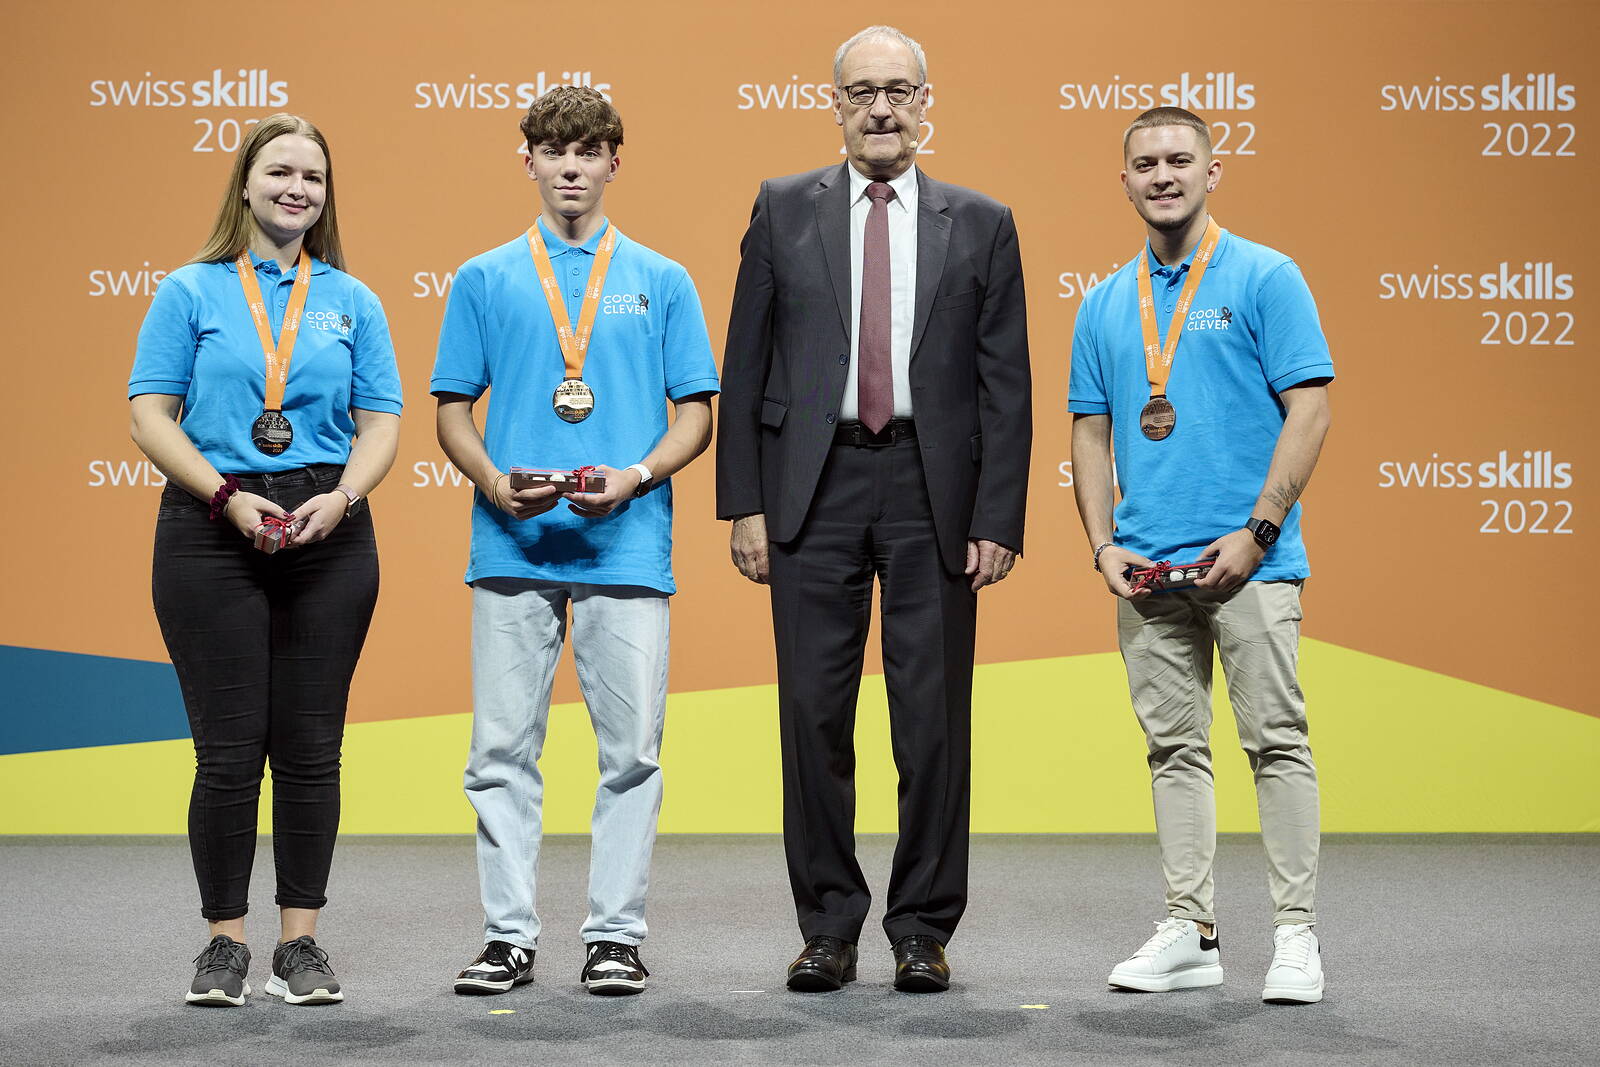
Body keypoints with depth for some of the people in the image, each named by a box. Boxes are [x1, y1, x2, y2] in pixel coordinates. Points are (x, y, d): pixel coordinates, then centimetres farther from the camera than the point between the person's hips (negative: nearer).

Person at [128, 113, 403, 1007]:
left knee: (311, 748, 3)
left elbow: (381, 422, 8)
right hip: (211, 533, -2)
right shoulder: (190, 293, 6)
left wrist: (339, 498, -11)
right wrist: (228, 496, -14)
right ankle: (226, 941, 10)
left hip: (329, 533, 2)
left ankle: (302, 940, 12)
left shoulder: (352, 302, 12)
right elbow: (152, 414, 0)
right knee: (228, 748, -2)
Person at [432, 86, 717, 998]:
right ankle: (511, 936, 11)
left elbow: (697, 413, 7)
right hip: (512, 548, 1)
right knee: (503, 751, 3)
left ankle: (618, 935, 10)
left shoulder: (662, 282, 8)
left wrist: (637, 476, -12)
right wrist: (494, 483, -10)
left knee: (631, 751, 1)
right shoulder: (485, 280, 10)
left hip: (627, 548, 0)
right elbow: (453, 408, 10)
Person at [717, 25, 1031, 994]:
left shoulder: (981, 225, 7)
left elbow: (1007, 387, 4)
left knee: (935, 718, 2)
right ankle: (829, 927, 14)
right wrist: (743, 504, -1)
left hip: (933, 491, 0)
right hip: (815, 486, 0)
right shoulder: (784, 210, 8)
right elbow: (745, 369, 6)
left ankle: (924, 930, 14)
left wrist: (999, 520, -4)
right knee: (814, 714, 2)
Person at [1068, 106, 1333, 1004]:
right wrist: (1104, 545, 2)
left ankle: (1297, 935, 4)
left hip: (1248, 560, -5)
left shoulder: (1265, 278, -2)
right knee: (1175, 749, 8)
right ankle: (1192, 932, 15)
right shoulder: (1106, 304, 13)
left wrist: (1257, 532, -14)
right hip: (1148, 569, 5)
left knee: (1277, 741, -3)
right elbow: (1092, 431, 15)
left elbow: (1310, 410, -7)